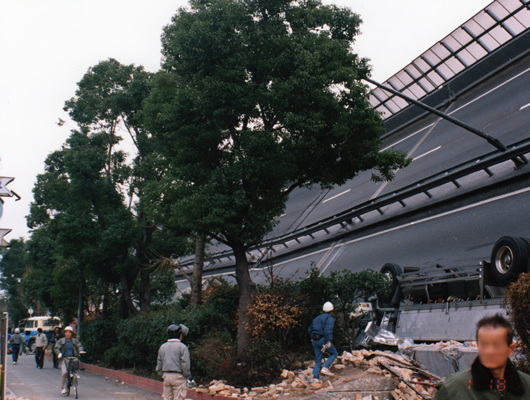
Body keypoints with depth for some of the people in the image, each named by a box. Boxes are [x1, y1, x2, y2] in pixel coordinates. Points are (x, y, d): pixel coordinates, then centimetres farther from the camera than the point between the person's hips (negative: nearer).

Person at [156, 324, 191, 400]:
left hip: (166, 376, 5)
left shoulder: (162, 347, 9)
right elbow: (185, 365, -13)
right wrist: (186, 376, 1)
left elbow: (159, 365, 11)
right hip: (178, 376, -5)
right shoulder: (182, 347, -9)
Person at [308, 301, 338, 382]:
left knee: (318, 360, 11)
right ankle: (325, 368, -11)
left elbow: (310, 329, 24)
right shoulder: (329, 318, -4)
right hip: (322, 339, -7)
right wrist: (328, 342, -22)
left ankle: (315, 377, 2)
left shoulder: (317, 318, 21)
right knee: (334, 353, 8)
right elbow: (328, 330, -20)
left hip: (314, 341, 7)